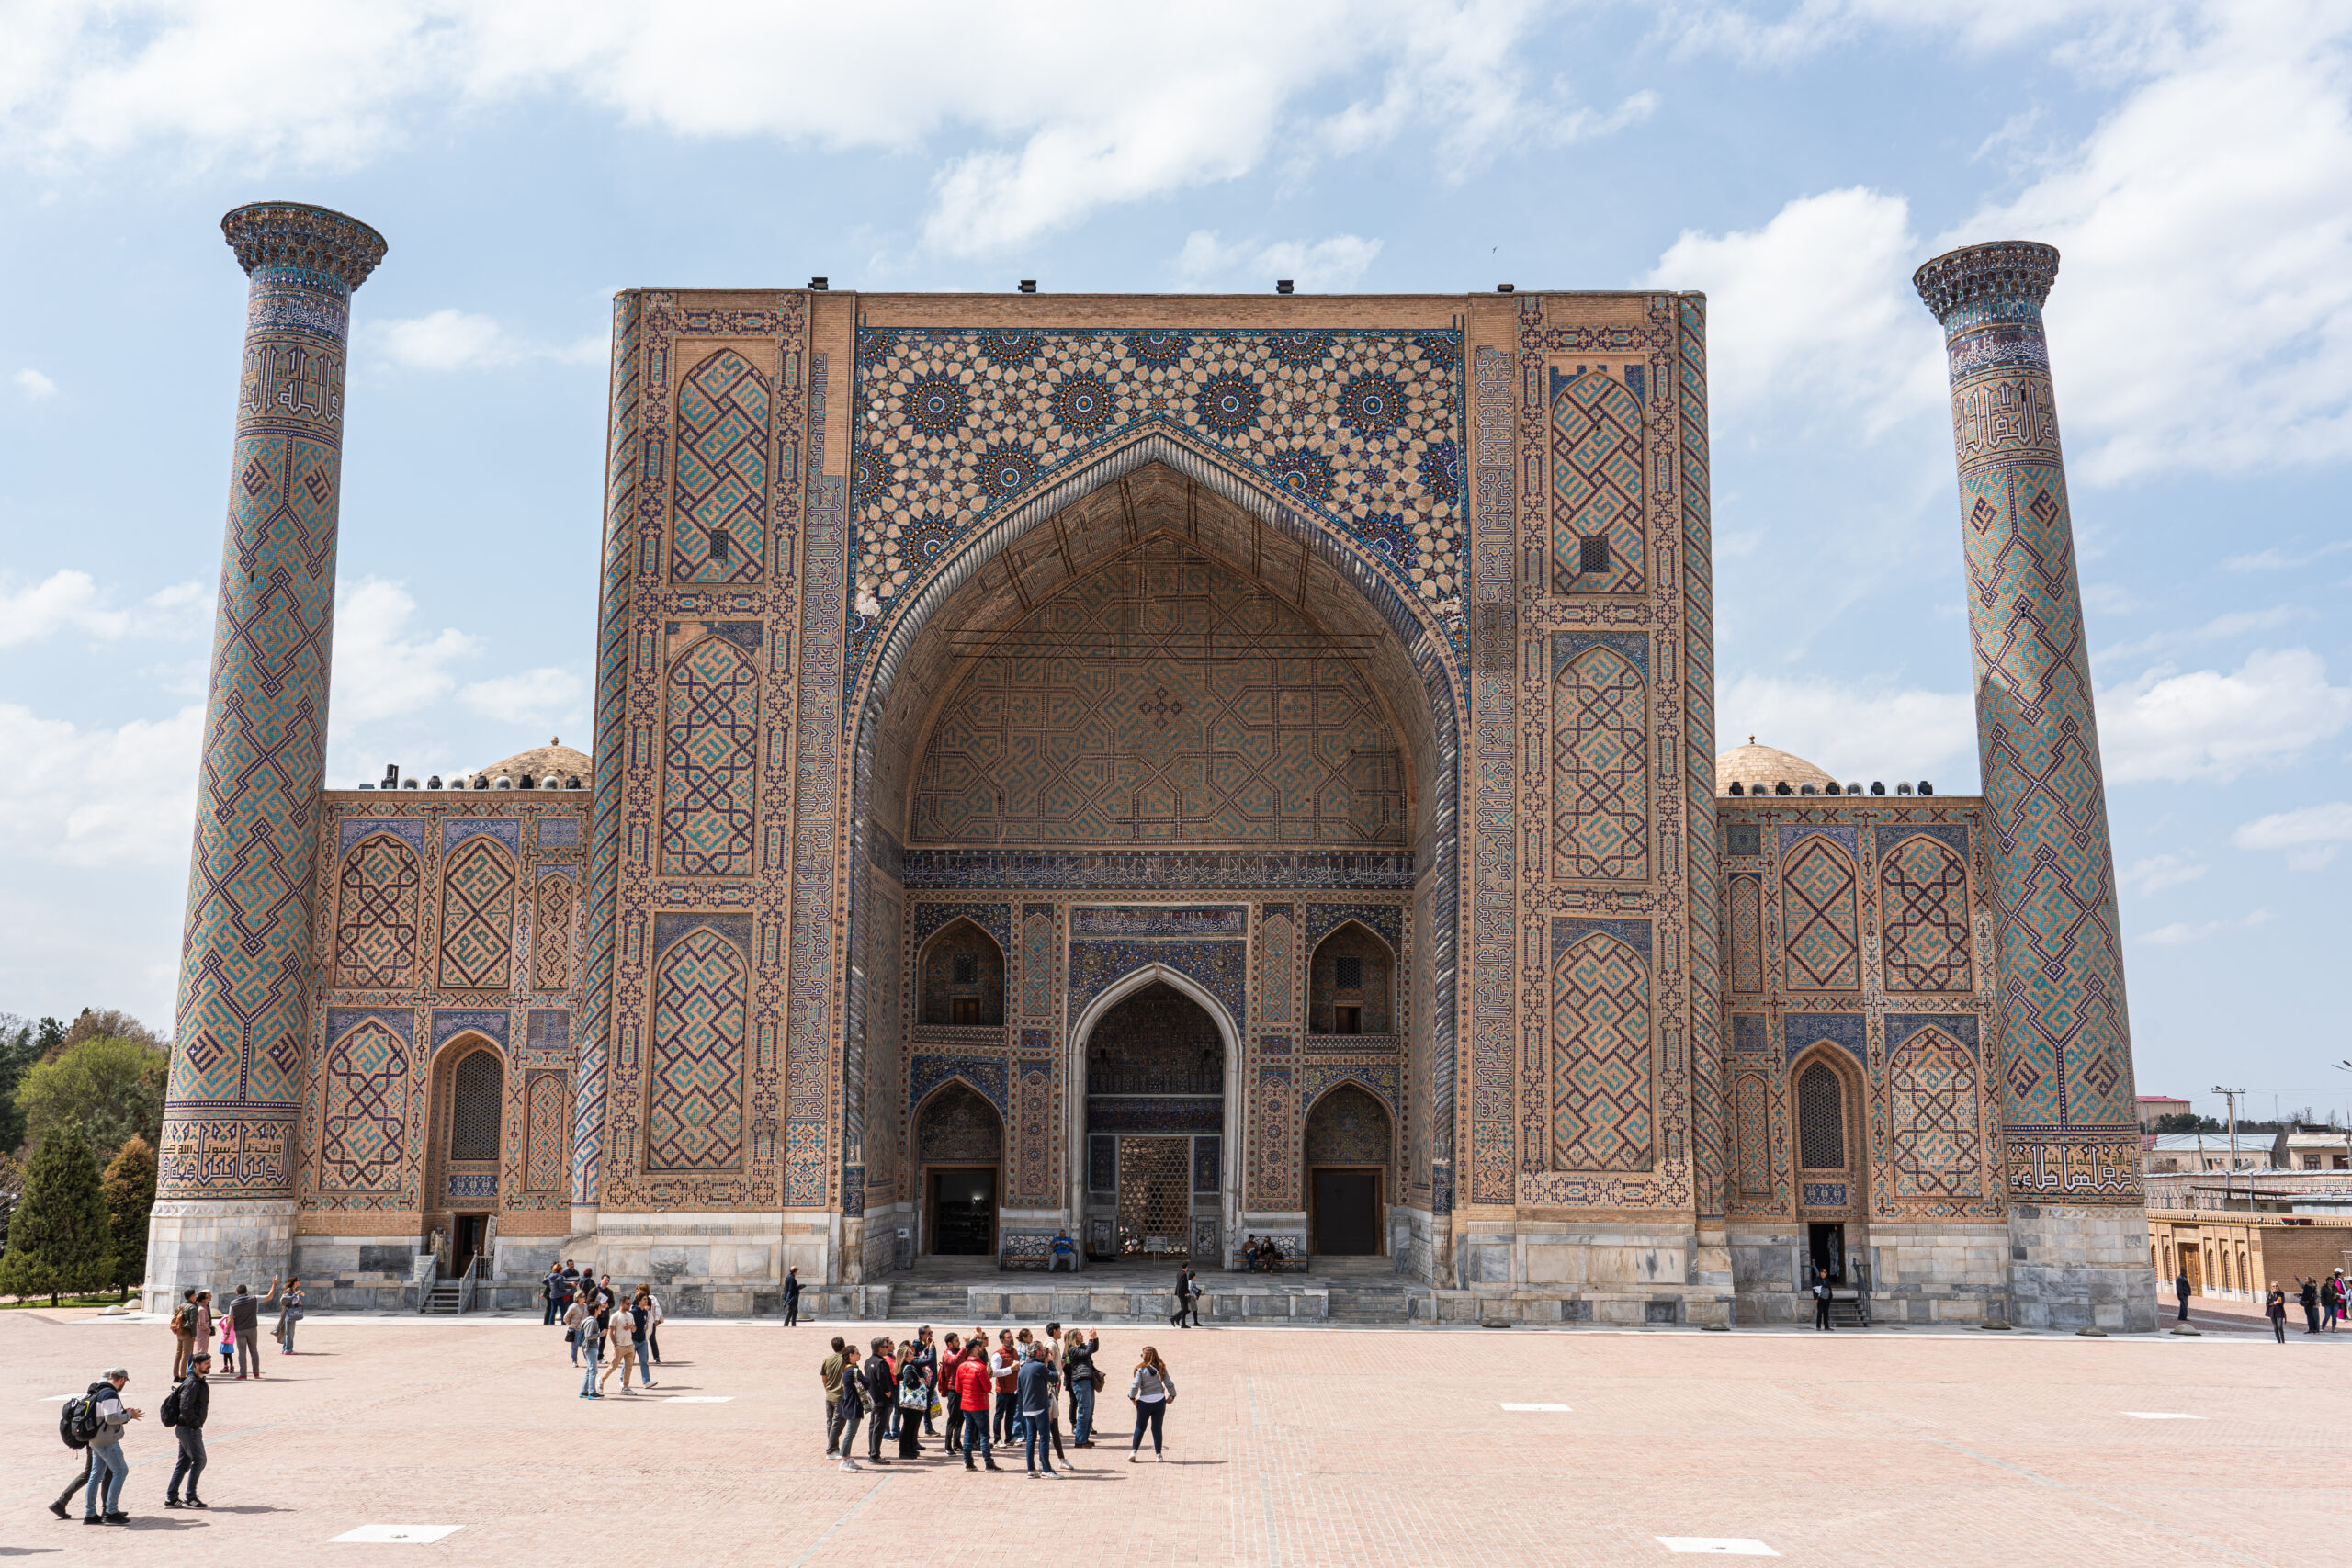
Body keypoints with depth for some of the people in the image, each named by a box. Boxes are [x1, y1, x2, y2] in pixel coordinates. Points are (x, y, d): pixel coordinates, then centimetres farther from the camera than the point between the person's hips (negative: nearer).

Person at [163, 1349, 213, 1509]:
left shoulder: (199, 1381, 14)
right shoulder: (192, 1383, -17)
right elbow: (185, 1407, -25)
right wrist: (196, 1423, -17)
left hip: (185, 1428, 10)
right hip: (190, 1429, -10)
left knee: (184, 1463, 12)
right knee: (199, 1460, -6)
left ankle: (171, 1498, 16)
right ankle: (190, 1497, -1)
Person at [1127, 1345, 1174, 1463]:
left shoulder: (1141, 1369, -9)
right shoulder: (1161, 1369, 0)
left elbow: (1135, 1385, -14)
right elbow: (1169, 1384, 1)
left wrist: (1132, 1397, 0)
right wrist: (1172, 1396, 15)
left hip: (1144, 1401, -2)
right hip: (1159, 1400, 2)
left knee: (1140, 1427, 12)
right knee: (1157, 1428, 8)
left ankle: (1134, 1451, 2)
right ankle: (1158, 1454, 7)